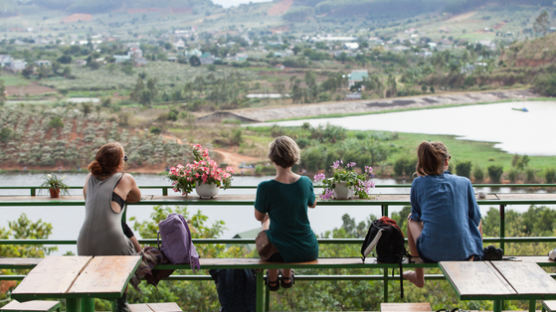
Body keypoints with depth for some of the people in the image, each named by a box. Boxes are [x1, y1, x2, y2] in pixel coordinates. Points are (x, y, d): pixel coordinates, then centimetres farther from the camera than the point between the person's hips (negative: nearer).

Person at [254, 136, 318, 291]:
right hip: (309, 253, 2)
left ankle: (272, 279, 45)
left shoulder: (265, 188, -22)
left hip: (280, 253, -2)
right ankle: (287, 276, 49)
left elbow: (259, 216, -4)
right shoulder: (306, 182, -12)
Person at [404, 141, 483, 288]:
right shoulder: (464, 182, 1)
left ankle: (418, 276, 37)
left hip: (431, 254, 0)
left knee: (412, 219, 30)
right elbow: (475, 218, 10)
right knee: (478, 222, 32)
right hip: (464, 253, 1)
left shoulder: (418, 183, 1)